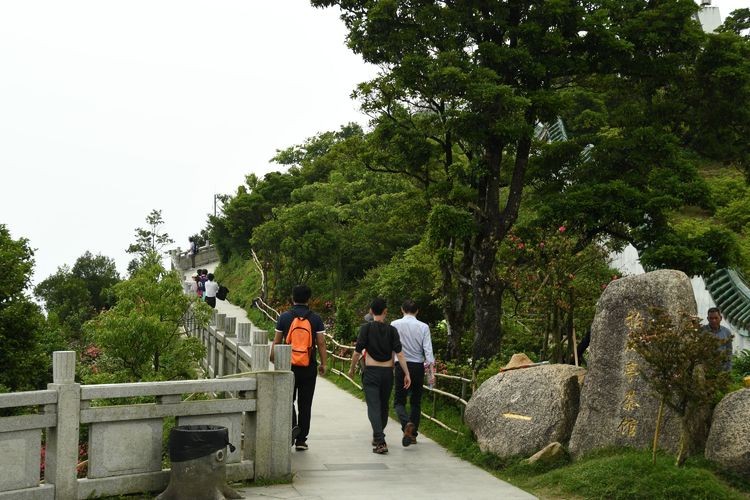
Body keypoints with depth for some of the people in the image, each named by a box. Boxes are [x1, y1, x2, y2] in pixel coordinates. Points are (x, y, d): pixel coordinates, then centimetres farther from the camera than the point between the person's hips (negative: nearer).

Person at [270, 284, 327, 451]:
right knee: (305, 403, 8)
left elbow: (276, 342, 2)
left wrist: (273, 360, 14)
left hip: (289, 365, 0)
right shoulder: (315, 319, -2)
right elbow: (321, 343, -3)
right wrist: (323, 364, 5)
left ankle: (292, 424, -13)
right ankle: (301, 440, 12)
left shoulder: (284, 317, -1)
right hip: (309, 367, 0)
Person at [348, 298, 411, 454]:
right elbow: (399, 354, -6)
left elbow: (357, 352, -6)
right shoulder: (392, 330, 0)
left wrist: (352, 368, 9)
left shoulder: (366, 328, -5)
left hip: (371, 372, -3)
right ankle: (378, 437, 33)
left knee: (374, 407, -6)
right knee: (384, 406, 18)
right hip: (387, 372, 3)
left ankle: (380, 442, -19)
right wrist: (407, 373, -3)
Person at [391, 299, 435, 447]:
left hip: (402, 366, -2)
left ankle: (407, 424, -23)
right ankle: (413, 434, 17)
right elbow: (428, 350, -6)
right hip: (418, 366, 2)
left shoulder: (395, 325, -4)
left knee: (399, 401, 5)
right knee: (416, 401, 15)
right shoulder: (423, 327, -2)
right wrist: (432, 372, -4)